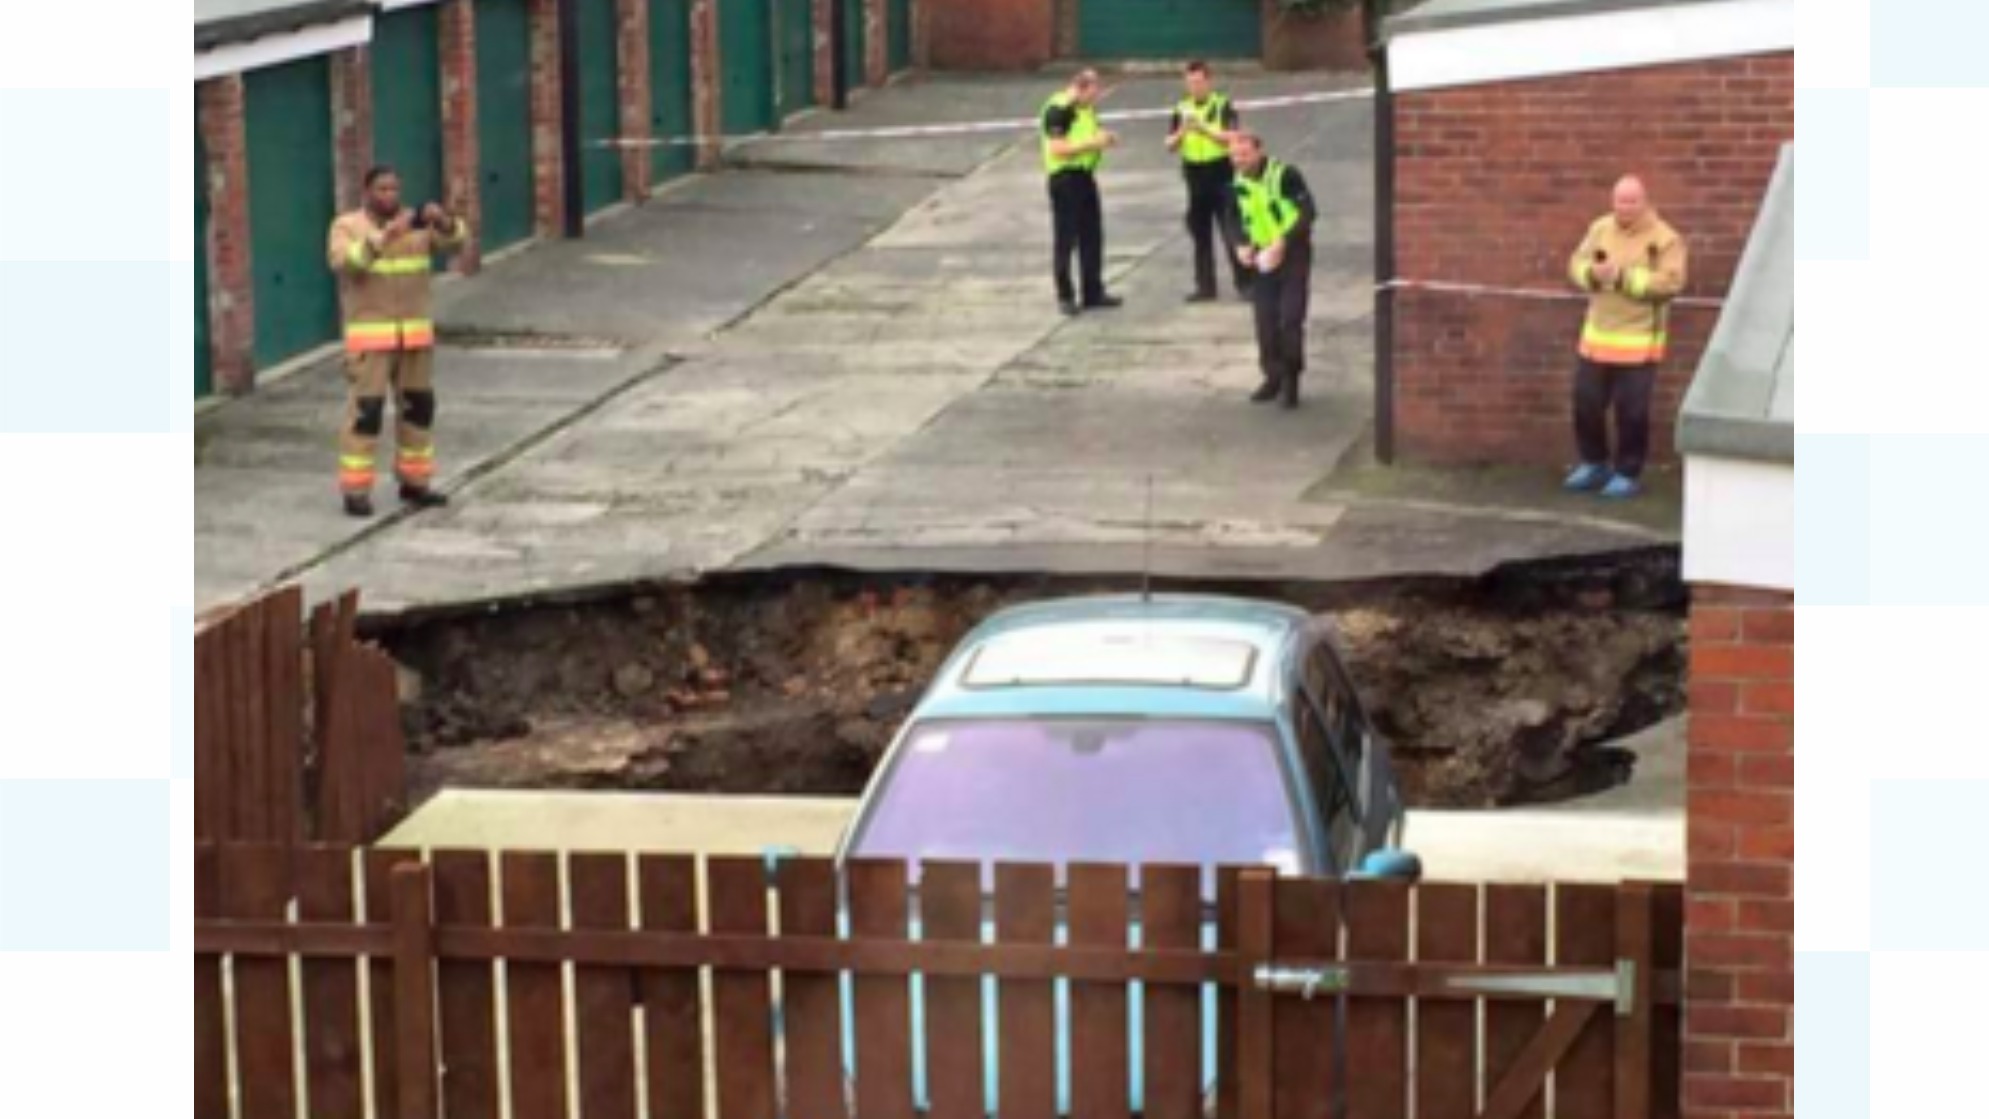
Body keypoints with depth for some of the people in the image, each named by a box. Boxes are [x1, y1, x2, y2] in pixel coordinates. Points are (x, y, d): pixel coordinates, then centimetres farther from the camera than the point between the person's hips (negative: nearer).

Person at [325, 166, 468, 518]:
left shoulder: (417, 223, 6)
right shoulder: (346, 226, -5)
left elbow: (455, 240, -7)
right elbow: (343, 261, -24)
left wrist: (443, 220, -29)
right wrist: (385, 236, -35)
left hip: (414, 333, 5)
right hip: (369, 334, -5)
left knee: (418, 406, 8)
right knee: (366, 409, -10)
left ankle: (414, 483, 18)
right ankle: (355, 491, -7)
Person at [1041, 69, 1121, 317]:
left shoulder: (1087, 108, 12)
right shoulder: (1058, 110, -15)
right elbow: (1057, 148, -22)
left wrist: (1103, 139, 4)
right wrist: (1091, 143, -22)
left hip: (1086, 175, 9)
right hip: (1065, 176, -9)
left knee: (1092, 236, 11)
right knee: (1067, 239, -2)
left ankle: (1093, 293, 20)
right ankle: (1065, 296, 6)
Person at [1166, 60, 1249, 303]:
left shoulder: (1223, 106, -5)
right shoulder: (1182, 110, 6)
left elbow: (1232, 137, -15)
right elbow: (1170, 145, 3)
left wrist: (1204, 128, -24)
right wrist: (1182, 131, -17)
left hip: (1222, 176, -4)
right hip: (1195, 178, 4)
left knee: (1232, 232, -5)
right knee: (1200, 235, 8)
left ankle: (1244, 283, 1)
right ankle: (1205, 287, 15)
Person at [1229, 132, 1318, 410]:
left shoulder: (1285, 175, -16)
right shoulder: (1239, 184, 3)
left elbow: (1309, 212, -19)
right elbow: (1239, 219, 16)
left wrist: (1282, 242, -26)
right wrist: (1242, 245, -4)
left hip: (1293, 253, -6)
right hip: (1263, 257, 6)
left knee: (1291, 319, -10)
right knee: (1266, 321, 5)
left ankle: (1291, 379, 2)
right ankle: (1274, 377, 17)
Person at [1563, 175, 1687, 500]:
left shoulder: (1664, 239, -12)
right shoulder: (1600, 228, 6)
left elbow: (1670, 281, -21)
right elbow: (1576, 264, 7)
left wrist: (1625, 277, -25)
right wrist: (1592, 273, -17)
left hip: (1638, 344, -6)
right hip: (1597, 338, 6)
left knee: (1631, 412, -1)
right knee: (1586, 402, 12)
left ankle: (1628, 474, 13)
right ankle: (1594, 464, 31)